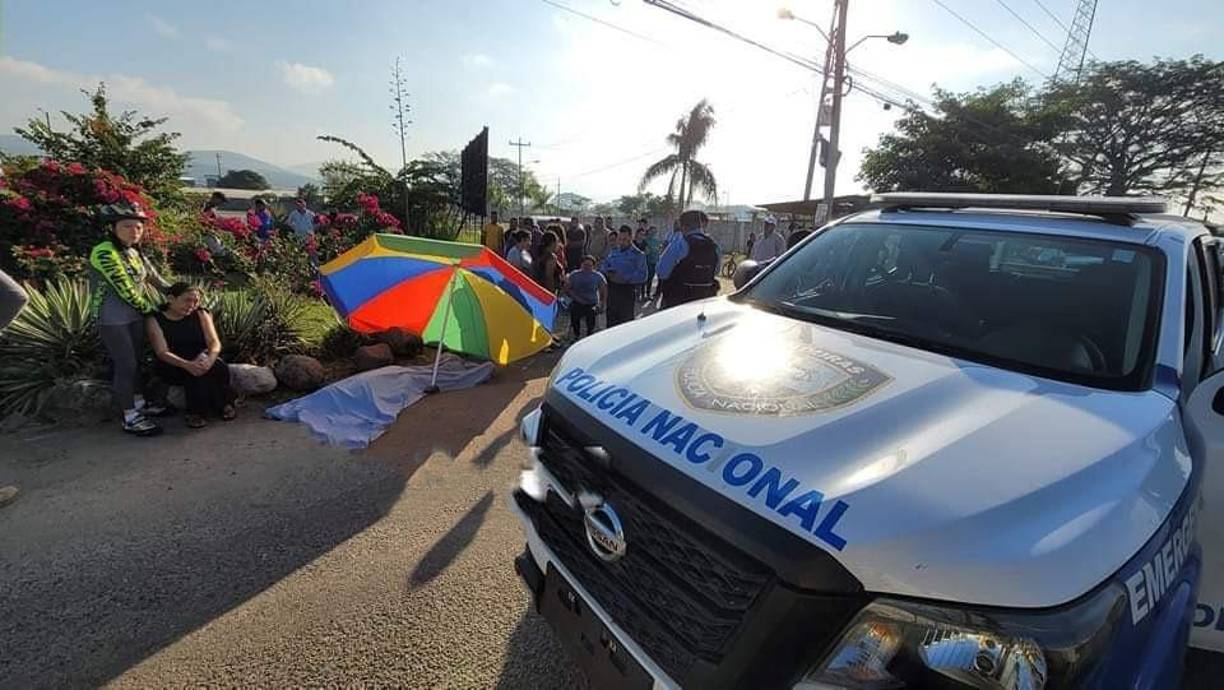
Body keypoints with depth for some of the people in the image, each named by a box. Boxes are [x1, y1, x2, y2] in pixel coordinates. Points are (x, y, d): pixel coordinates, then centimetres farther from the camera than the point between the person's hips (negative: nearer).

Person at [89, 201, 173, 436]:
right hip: (113, 320, -8)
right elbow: (126, 291, -19)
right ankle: (130, 418, 6)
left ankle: (138, 403, 31)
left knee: (135, 362, 16)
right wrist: (152, 309, -7)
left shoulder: (134, 252, 7)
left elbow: (155, 279, 13)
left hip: (134, 316, 8)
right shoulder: (104, 253, -19)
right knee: (125, 366, -3)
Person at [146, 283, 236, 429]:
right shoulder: (155, 320, -5)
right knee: (196, 373, -34)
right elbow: (162, 353, -17)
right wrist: (187, 365, -37)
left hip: (201, 360, 3)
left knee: (219, 366, -30)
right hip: (173, 367, -2)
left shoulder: (201, 315, 2)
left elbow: (215, 343, -9)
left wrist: (209, 359, -33)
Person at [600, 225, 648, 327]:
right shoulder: (613, 252, 13)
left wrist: (624, 279, -24)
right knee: (611, 319, 14)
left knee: (626, 320, 0)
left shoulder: (638, 255, -6)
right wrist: (608, 273, -4)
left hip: (627, 291, -6)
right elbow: (603, 266, 19)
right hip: (612, 290, 6)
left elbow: (642, 276, -17)